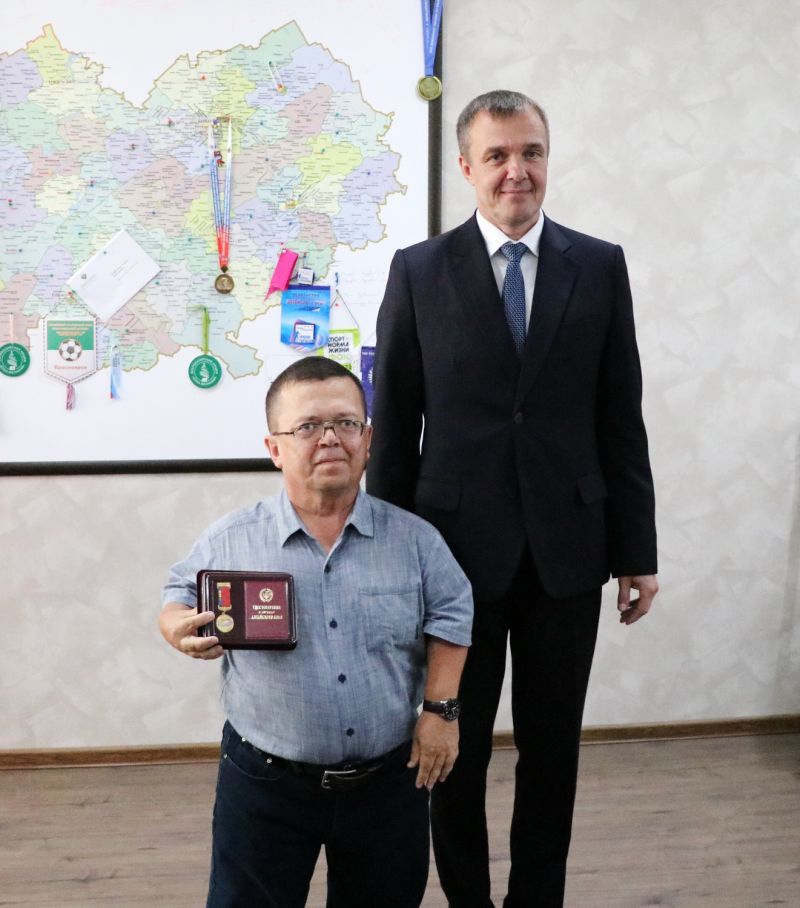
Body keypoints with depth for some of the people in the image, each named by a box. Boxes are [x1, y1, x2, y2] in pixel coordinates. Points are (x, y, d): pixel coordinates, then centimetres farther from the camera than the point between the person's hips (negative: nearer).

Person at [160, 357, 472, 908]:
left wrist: (441, 708, -2)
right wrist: (180, 628, -16)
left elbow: (449, 616, 5)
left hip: (389, 781, 1)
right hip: (265, 782, -1)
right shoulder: (231, 541, -5)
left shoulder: (414, 539, -2)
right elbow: (179, 599, 6)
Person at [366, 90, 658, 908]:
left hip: (567, 549, 1)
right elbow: (393, 426, 0)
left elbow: (621, 420, 3)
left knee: (552, 748, 13)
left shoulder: (600, 267, 3)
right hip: (458, 547, -1)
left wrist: (636, 550, 2)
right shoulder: (419, 271, -1)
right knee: (457, 748, 12)